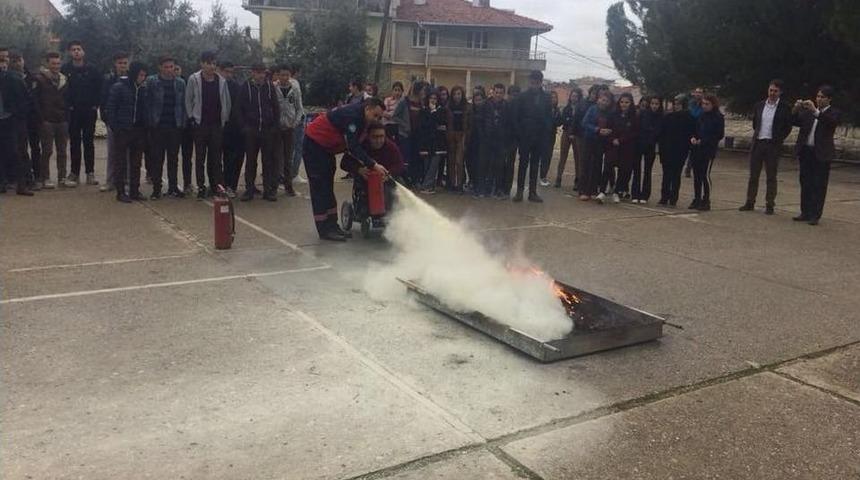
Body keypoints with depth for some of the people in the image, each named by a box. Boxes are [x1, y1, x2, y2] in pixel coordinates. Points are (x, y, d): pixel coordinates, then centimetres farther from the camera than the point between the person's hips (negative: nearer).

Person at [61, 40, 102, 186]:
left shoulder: (92, 69, 3)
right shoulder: (65, 69, 3)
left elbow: (99, 88, 4)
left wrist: (96, 104, -4)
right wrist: (67, 106, -4)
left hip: (89, 110, 0)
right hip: (72, 112, 0)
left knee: (89, 142, 1)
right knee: (74, 142, 4)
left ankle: (90, 173, 4)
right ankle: (75, 172, 9)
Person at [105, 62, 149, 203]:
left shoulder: (143, 89, 8)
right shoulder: (118, 87, -7)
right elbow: (110, 109, -7)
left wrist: (145, 127, 3)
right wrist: (114, 127, -12)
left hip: (138, 131, 5)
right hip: (122, 131, -5)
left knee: (136, 163, 10)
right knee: (121, 163, 2)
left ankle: (135, 191, 18)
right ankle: (120, 192, 7)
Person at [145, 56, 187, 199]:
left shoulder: (180, 83, 9)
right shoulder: (151, 81, 0)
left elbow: (183, 104, 10)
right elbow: (148, 102, -1)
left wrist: (183, 123, 2)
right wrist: (150, 122, -8)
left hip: (175, 127, 2)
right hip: (157, 126, -2)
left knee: (173, 158, 8)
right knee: (157, 159, 2)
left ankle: (173, 188, 16)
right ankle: (156, 189, 9)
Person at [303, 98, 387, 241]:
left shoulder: (361, 118, 3)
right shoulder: (353, 115, -27)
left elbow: (353, 145, 9)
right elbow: (353, 147, -33)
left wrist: (363, 165, -3)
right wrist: (373, 165, -37)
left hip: (326, 146, 10)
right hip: (314, 142, -10)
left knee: (327, 187, 11)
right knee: (320, 187, -8)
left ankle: (331, 226, 16)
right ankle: (325, 230, -5)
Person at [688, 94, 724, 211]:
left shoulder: (718, 117, -3)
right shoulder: (700, 116, 13)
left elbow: (720, 135, -6)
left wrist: (703, 141, -13)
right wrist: (693, 137, -1)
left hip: (708, 151, -6)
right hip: (696, 150, 6)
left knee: (705, 175, -8)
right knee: (696, 175, 7)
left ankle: (706, 201, -2)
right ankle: (696, 199, 15)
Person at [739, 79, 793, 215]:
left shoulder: (784, 108, -3)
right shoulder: (759, 105, 8)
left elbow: (788, 127, 1)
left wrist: (778, 139, -4)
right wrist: (757, 134, 11)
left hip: (773, 145, -4)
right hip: (758, 143, 4)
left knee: (771, 177, 2)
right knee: (753, 175, 6)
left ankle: (769, 205, 7)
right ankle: (750, 203, 12)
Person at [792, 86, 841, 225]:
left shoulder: (834, 113, -1)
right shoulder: (808, 111, 10)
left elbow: (831, 122, -20)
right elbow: (796, 122, 4)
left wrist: (815, 111, -28)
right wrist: (796, 109, -13)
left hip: (822, 154, -4)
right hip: (806, 151, 4)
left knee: (819, 186, -1)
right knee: (805, 184, 10)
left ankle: (815, 215, 3)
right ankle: (805, 212, 18)